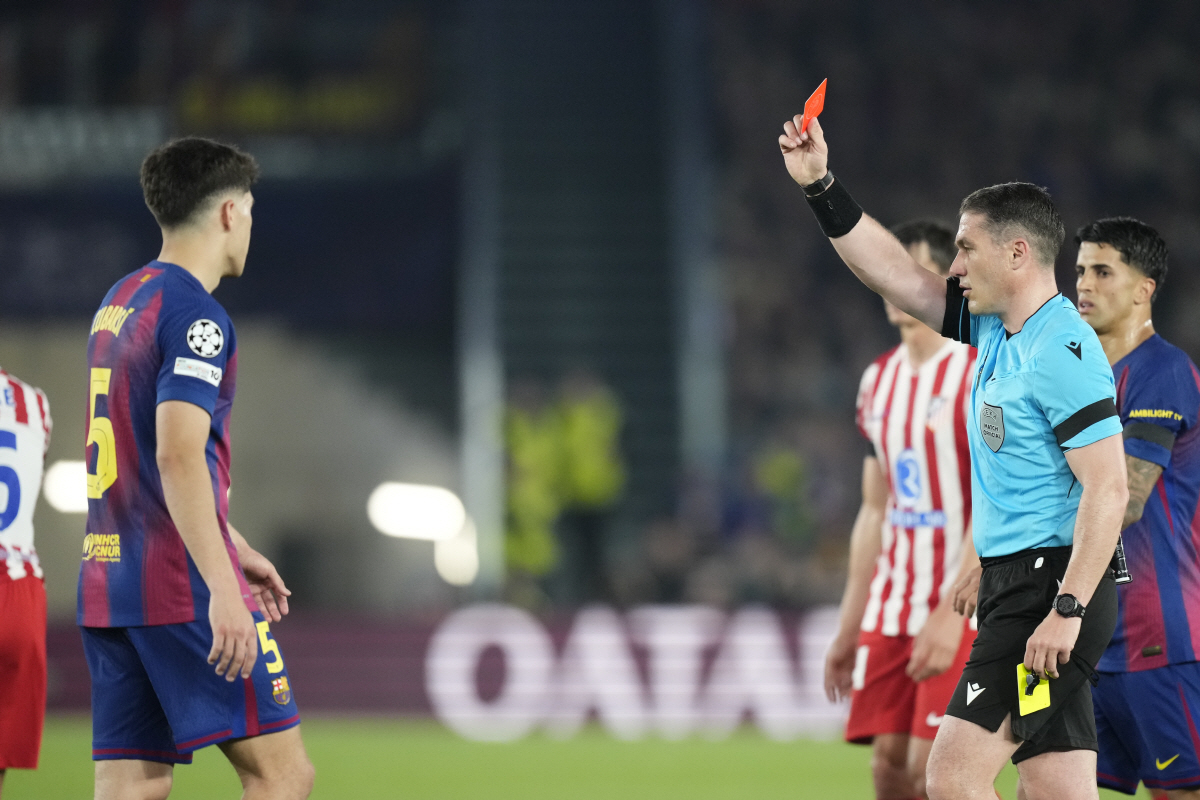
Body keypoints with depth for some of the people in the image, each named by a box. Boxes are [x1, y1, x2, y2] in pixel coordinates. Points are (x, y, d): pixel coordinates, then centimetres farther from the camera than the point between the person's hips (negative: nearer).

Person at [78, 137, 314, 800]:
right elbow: (178, 458, -21)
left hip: (106, 584, 9)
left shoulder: (116, 304, 18)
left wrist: (233, 550, 33)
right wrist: (223, 588, -25)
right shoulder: (194, 316, -11)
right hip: (184, 588, -9)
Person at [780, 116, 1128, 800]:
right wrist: (821, 186, 17)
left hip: (1047, 584, -9)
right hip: (1016, 584, 9)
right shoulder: (997, 328, 12)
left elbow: (1107, 489, -21)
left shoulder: (1061, 352, -16)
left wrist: (1066, 610, -25)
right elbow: (897, 275, 22)